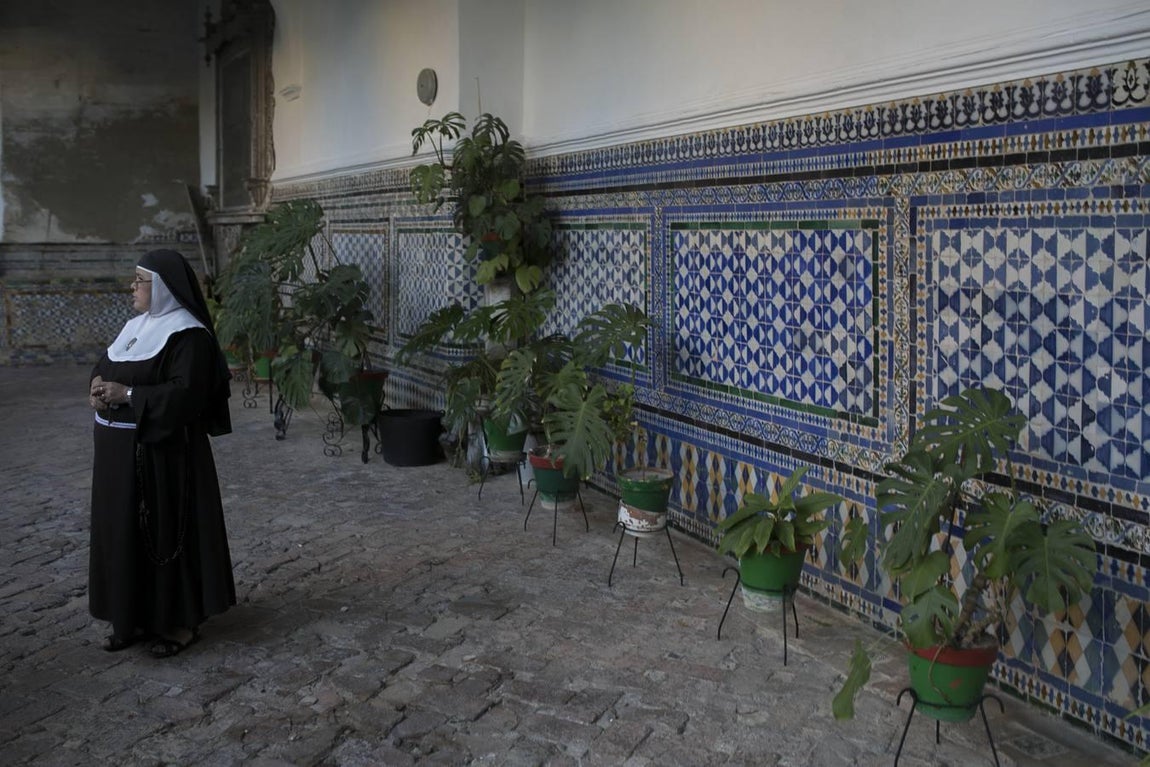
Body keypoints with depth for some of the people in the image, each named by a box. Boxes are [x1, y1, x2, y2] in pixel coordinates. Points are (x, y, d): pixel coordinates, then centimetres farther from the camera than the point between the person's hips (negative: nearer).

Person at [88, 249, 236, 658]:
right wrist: (99, 385, -4)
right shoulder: (136, 326, 13)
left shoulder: (187, 334, -15)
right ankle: (137, 614, 25)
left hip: (162, 454, -9)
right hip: (121, 451, 9)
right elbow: (104, 365, 18)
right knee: (125, 531, 13)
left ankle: (181, 620, 12)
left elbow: (185, 393, -22)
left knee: (167, 531, 0)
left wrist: (128, 394, -23)